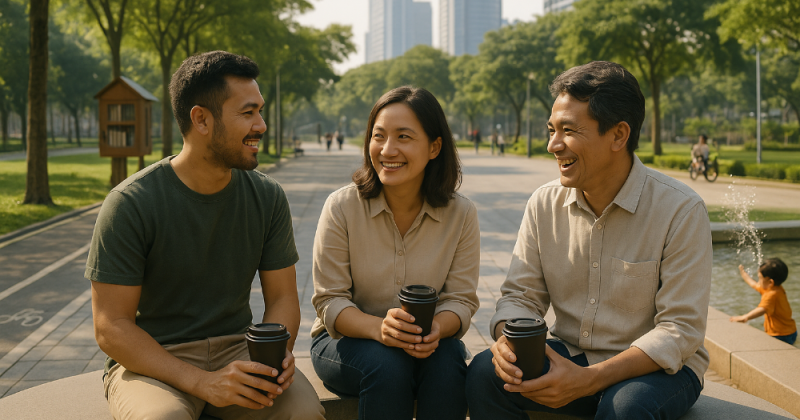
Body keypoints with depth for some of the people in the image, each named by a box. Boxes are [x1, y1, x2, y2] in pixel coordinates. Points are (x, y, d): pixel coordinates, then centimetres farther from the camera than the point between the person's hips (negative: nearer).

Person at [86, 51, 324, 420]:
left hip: (235, 348, 3)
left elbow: (282, 297, 4)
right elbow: (111, 328, -13)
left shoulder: (267, 197, 0)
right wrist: (202, 382, -25)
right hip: (151, 359, -3)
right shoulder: (130, 203, -13)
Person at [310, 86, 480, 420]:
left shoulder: (461, 214, -6)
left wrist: (437, 328, -29)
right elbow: (329, 302, -11)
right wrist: (379, 328, -32)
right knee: (387, 364, -32)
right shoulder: (341, 207, -11)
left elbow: (462, 298, -5)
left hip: (424, 343, 2)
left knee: (447, 363, -30)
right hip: (345, 340, -1)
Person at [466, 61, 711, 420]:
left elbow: (680, 330, -17)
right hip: (569, 356, 4)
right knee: (484, 373, -21)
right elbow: (521, 295, 2)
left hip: (660, 366, -3)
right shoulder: (544, 203, -2)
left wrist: (589, 379, -28)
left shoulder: (681, 211, -15)